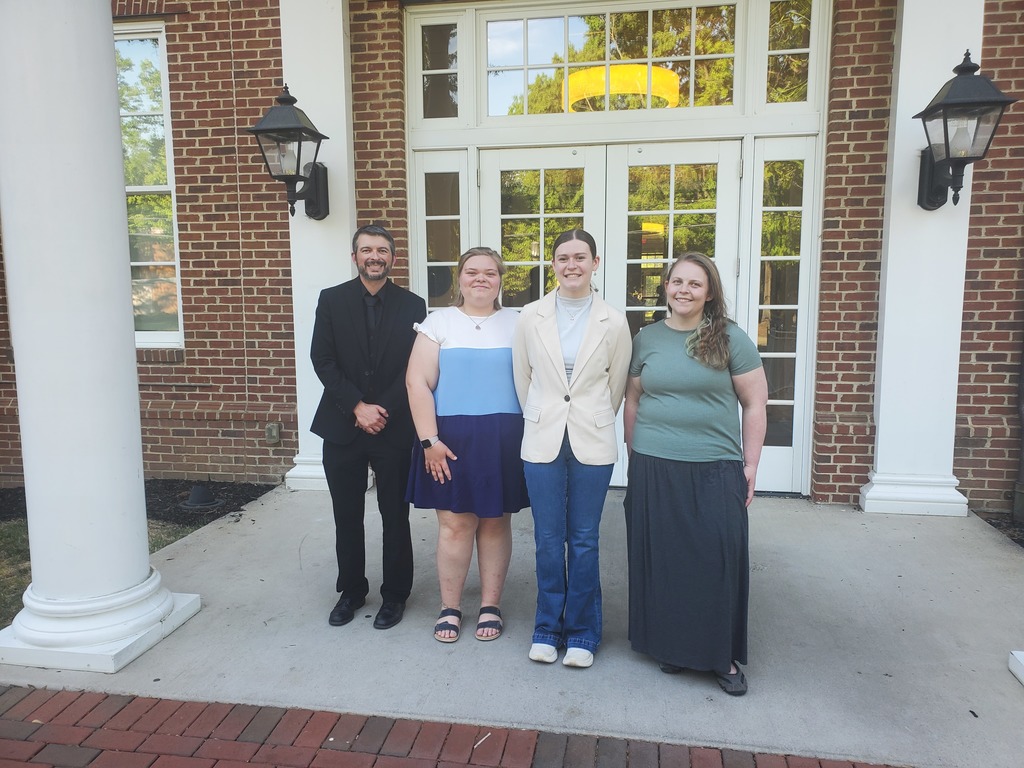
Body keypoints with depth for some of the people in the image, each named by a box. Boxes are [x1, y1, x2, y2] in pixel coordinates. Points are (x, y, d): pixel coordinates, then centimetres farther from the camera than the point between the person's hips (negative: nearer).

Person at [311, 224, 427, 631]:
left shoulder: (412, 305, 2)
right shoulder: (331, 300, 4)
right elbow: (322, 359, -3)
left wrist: (383, 410, -13)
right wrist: (358, 407, -12)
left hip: (394, 428, -1)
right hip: (342, 426, 1)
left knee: (395, 516, 8)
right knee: (346, 516, 12)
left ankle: (394, 594, 24)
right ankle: (351, 590, 30)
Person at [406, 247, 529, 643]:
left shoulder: (516, 323, 8)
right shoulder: (439, 321, 4)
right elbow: (418, 383, -3)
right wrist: (429, 439, -10)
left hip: (503, 438, 1)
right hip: (451, 437, -1)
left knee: (495, 521, 9)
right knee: (454, 523, 1)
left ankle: (490, 605, 24)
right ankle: (450, 607, 19)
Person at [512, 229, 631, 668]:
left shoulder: (613, 323, -2)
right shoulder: (531, 317, 1)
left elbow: (616, 384, 7)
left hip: (592, 443, -1)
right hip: (543, 441, 1)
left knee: (584, 540, 8)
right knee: (548, 539, 9)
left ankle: (582, 632, 25)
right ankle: (548, 626, 27)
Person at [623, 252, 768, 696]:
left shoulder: (730, 339, 0)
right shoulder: (646, 339, 7)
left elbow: (755, 404, 1)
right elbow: (632, 401, 13)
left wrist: (750, 464, -2)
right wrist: (634, 454, 9)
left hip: (715, 470, -2)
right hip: (654, 469, 2)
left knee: (718, 560, 0)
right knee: (663, 558, 8)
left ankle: (723, 656, 17)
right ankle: (670, 645, 26)